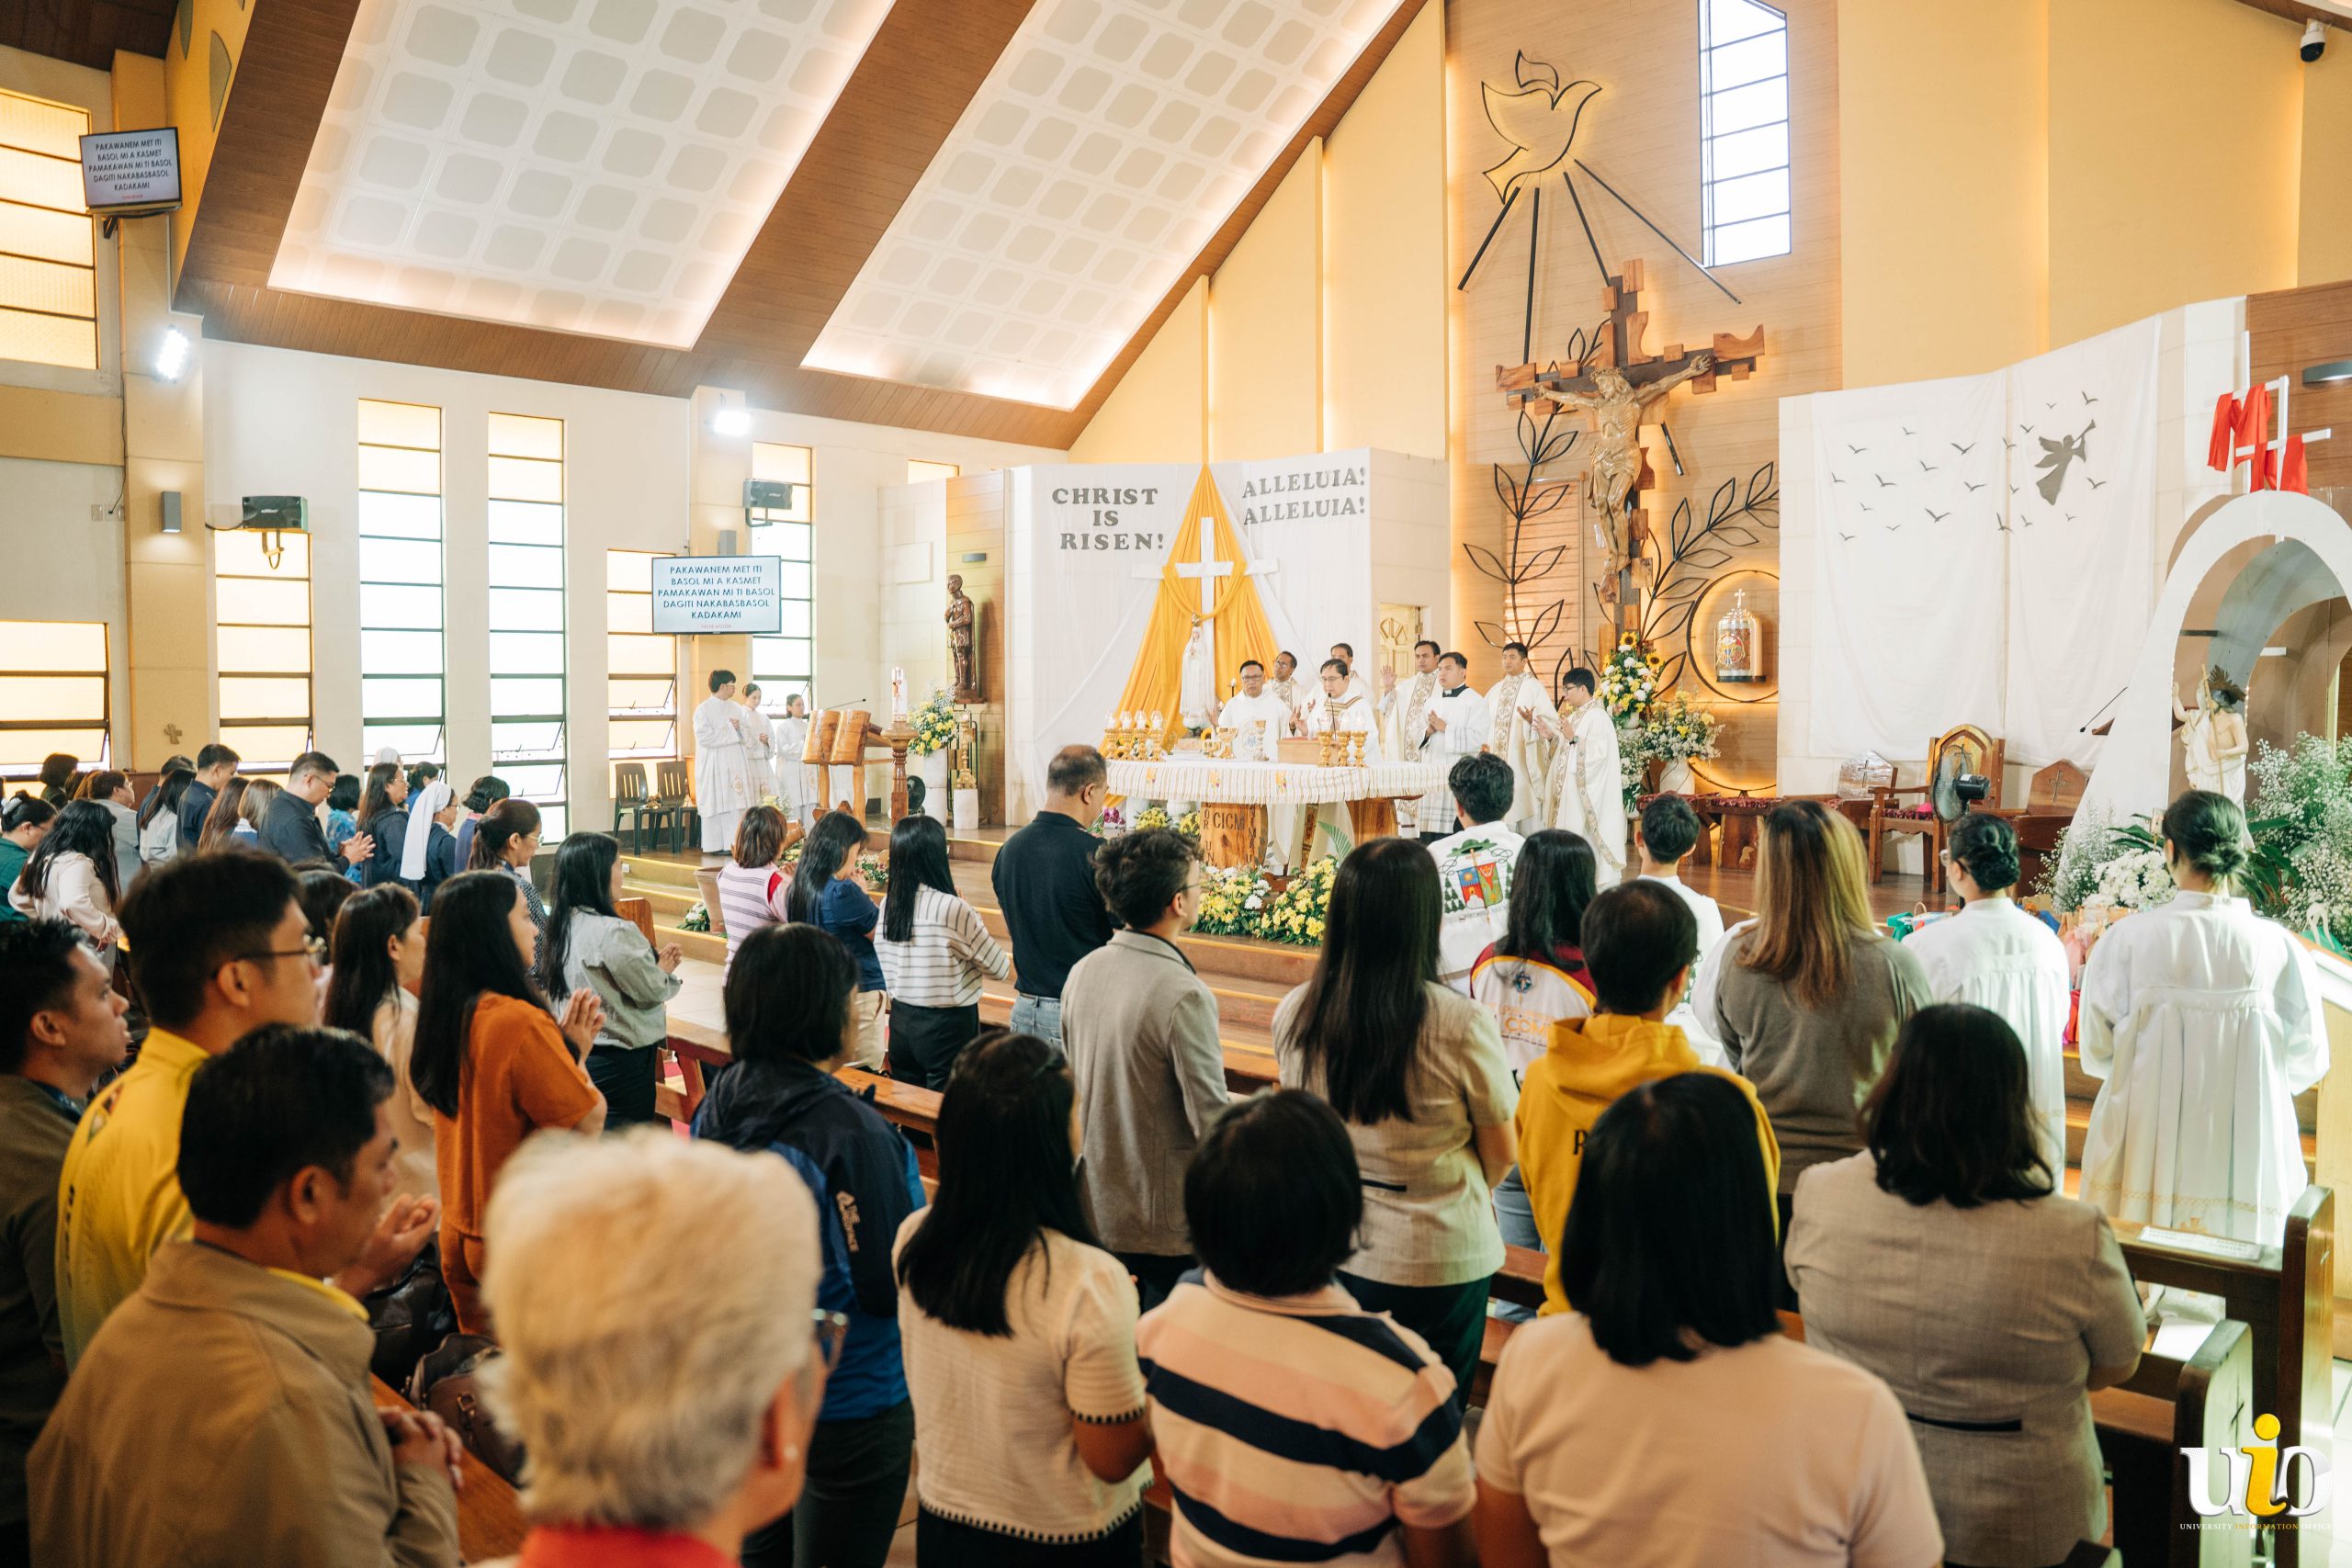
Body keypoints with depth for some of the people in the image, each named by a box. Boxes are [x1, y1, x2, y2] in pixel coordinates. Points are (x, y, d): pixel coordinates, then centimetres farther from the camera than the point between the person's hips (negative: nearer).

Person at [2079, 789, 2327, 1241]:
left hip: (2144, 1156, -1)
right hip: (2245, 1165, 1)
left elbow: (2096, 1050, -5)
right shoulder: (2278, 947, -9)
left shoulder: (2128, 938, -13)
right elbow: (2307, 1060, 0)